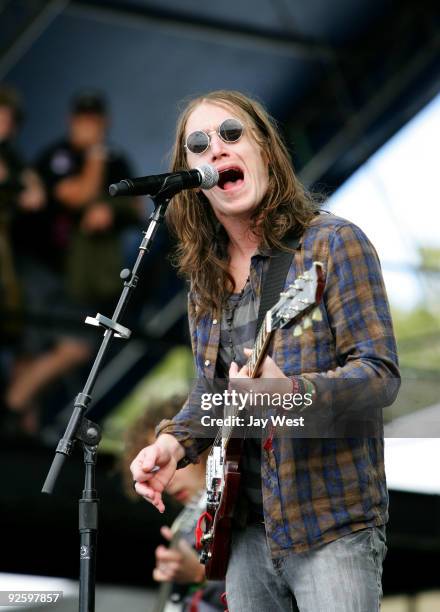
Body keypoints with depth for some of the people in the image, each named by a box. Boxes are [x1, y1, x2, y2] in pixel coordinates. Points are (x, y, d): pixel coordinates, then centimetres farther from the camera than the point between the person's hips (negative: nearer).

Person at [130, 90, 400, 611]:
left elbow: (381, 376, -14)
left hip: (331, 524, -6)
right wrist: (175, 441, 1)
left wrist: (288, 390, -31)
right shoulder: (205, 274, 11)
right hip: (246, 527, 6)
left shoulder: (332, 244, -8)